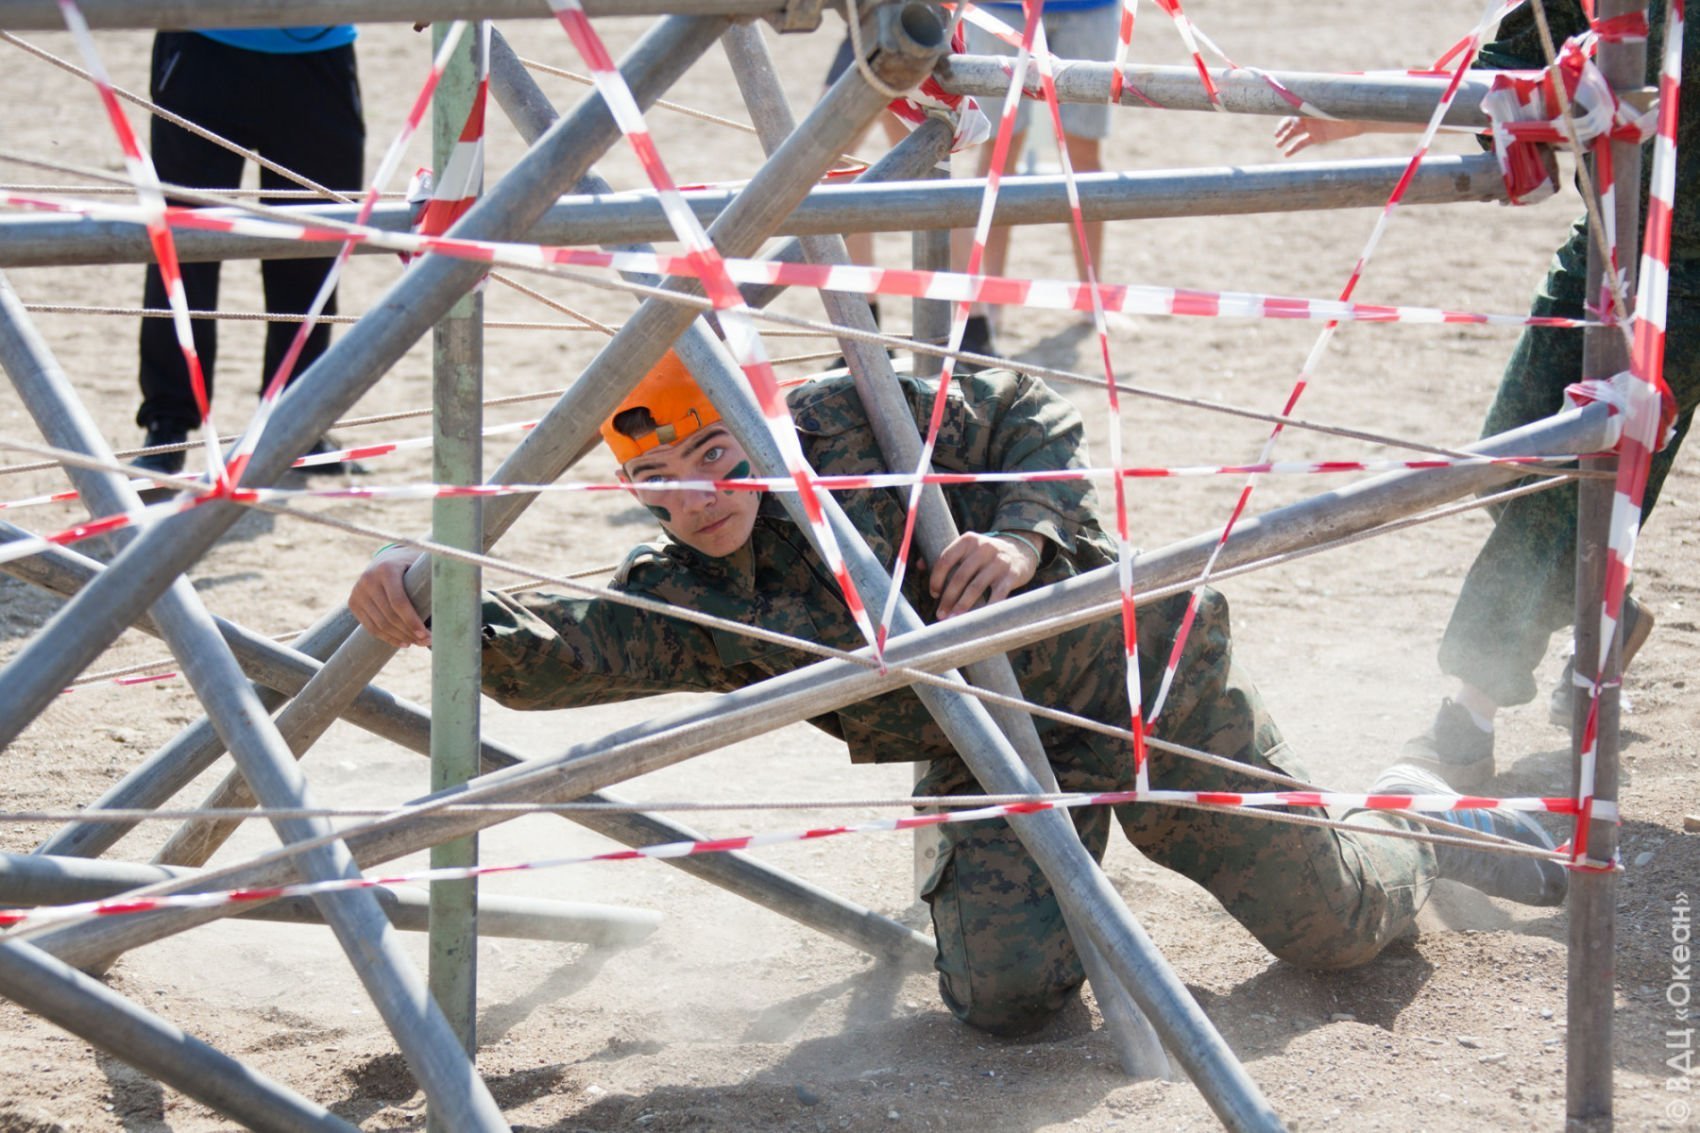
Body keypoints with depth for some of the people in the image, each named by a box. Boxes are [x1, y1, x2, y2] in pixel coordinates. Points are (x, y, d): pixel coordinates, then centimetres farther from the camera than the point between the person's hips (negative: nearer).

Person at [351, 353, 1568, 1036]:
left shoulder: (853, 419, -19)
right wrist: (428, 594, -48)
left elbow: (1036, 416, -10)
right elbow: (548, 649, -29)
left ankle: (1414, 824, 39)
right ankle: (1051, 873, 18)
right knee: (1008, 994, -20)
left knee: (1333, 922, 1)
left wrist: (1027, 536, -30)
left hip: (1126, 663, -3)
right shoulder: (687, 601, -13)